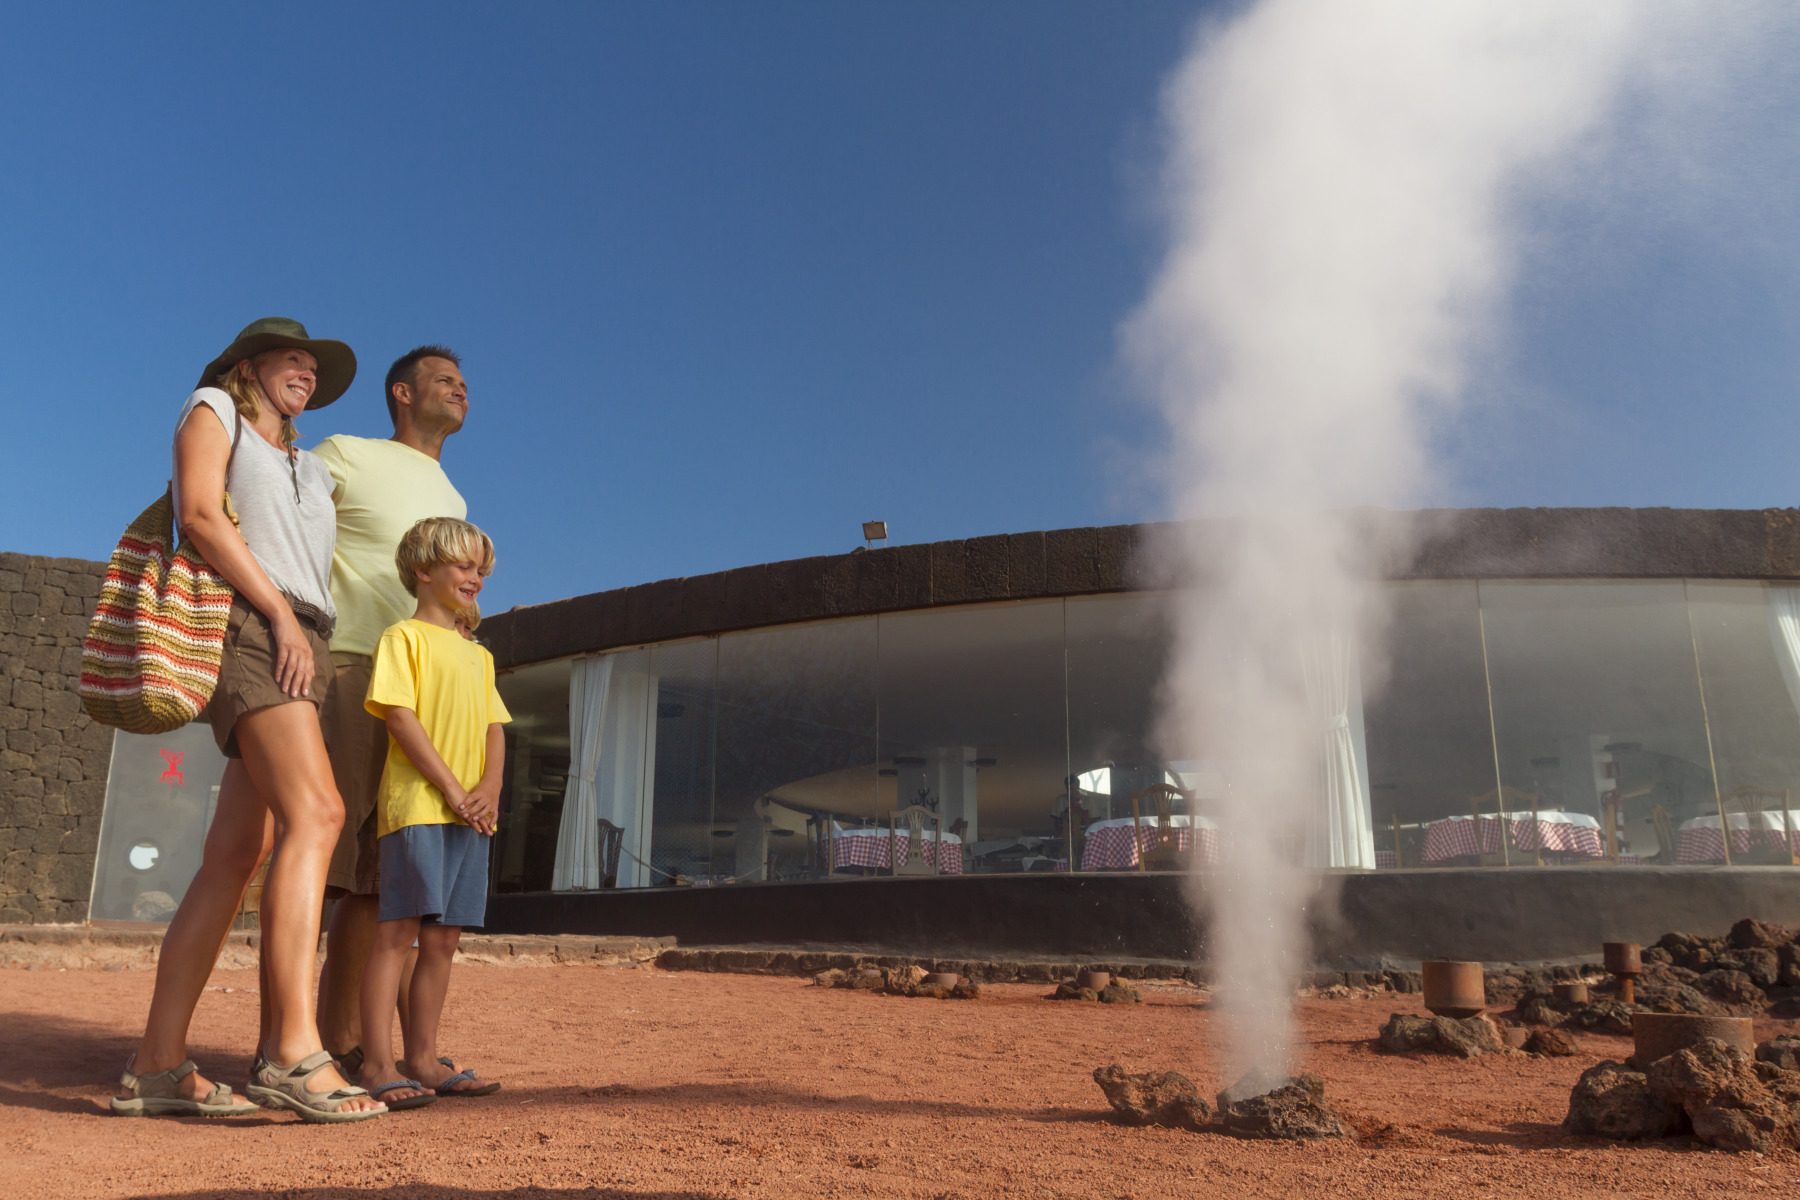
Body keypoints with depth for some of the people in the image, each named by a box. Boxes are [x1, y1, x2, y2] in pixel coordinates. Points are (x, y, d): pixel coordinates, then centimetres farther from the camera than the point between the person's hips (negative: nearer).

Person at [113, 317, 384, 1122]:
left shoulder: (312, 471, 32)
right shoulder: (212, 409, 14)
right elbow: (199, 514, -2)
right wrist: (280, 613, -10)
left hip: (304, 649, 7)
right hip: (250, 627, -7)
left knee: (235, 857, -2)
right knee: (315, 813, -26)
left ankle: (157, 1066, -1)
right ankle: (293, 1051, -32)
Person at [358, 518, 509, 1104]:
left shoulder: (478, 654, 23)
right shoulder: (404, 637, 1)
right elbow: (399, 716, -10)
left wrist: (490, 788, -1)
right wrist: (450, 787, -15)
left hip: (470, 815, 7)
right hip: (416, 805, -7)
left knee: (443, 939, 8)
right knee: (398, 932, -8)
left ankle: (422, 1058, 14)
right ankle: (378, 1063, -4)